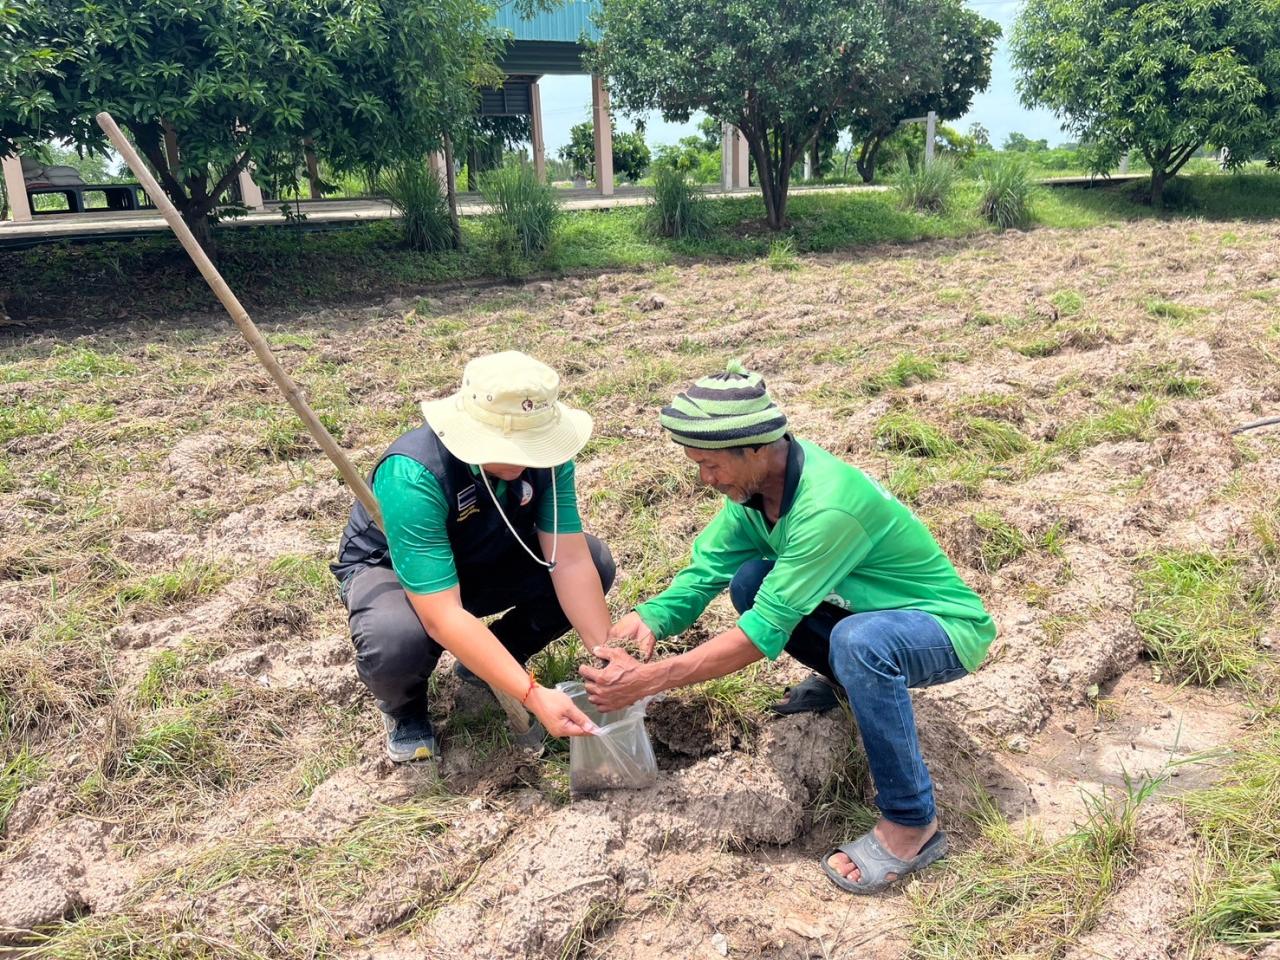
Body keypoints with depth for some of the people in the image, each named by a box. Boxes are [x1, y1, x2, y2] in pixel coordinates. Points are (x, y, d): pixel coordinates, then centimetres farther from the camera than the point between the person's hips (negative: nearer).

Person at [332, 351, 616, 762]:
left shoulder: (541, 452, -24)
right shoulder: (412, 476, -39)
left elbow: (571, 560, -22)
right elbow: (442, 616, -42)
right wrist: (532, 694, -45)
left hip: (485, 560, 5)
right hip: (389, 569, -5)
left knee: (595, 562, -15)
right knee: (397, 643, -38)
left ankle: (493, 663, 7)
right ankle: (404, 706, 1)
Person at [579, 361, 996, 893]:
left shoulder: (828, 507, -36)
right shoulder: (756, 481, -12)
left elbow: (766, 630, -34)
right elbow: (705, 568, -9)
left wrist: (648, 680, -32)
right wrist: (649, 619, -28)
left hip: (947, 629, -7)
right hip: (872, 613, 7)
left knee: (859, 641, -39)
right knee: (750, 581, -10)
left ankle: (912, 824, -18)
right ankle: (843, 678, 15)